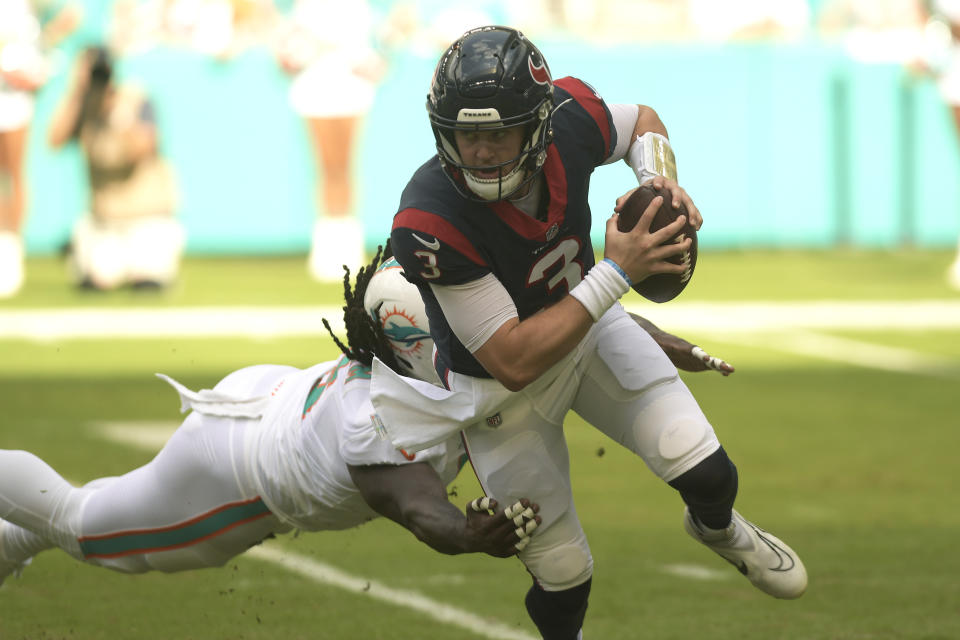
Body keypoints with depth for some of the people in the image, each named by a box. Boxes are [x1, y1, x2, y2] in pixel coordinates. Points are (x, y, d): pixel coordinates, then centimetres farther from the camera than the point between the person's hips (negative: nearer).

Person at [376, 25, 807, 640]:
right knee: (563, 573, 4)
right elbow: (514, 363, -35)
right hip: (502, 386, -4)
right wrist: (616, 272, -37)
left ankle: (717, 526, 35)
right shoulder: (429, 225, -39)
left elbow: (643, 121, 2)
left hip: (589, 325, 4)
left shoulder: (569, 117, -26)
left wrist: (662, 182, -21)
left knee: (706, 475, -3)